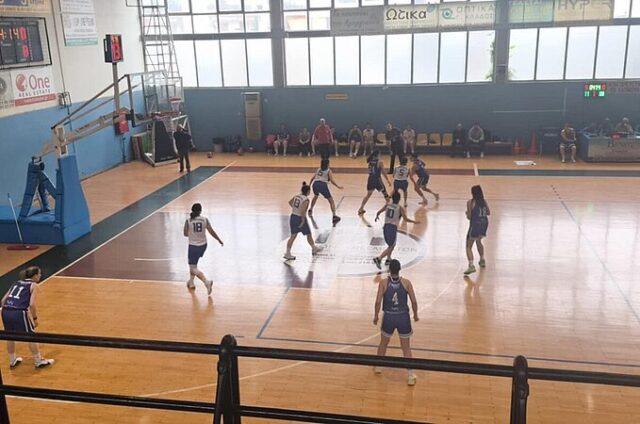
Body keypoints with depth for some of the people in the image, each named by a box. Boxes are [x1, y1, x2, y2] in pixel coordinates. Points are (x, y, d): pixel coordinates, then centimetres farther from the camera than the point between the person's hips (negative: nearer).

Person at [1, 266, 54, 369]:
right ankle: (39, 361, 22)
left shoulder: (16, 283, 23)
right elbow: (32, 304, -7)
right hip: (19, 313, -6)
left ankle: (12, 361, 40)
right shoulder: (33, 285, 5)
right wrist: (35, 318, 3)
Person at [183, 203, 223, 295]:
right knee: (193, 263, 29)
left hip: (193, 246, -4)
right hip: (203, 245, 4)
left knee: (193, 269, 0)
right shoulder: (205, 220, -6)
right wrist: (219, 240, 7)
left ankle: (207, 282, -23)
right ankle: (191, 282, 38)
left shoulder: (188, 221, -9)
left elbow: (185, 234, -2)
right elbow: (211, 231, -6)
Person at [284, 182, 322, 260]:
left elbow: (290, 202, 20)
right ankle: (314, 248, 35)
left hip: (293, 217, 6)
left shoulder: (296, 196, 2)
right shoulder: (306, 200, -19)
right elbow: (302, 211, -27)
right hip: (300, 218, -6)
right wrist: (303, 221, -20)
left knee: (293, 236, 11)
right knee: (309, 234, 16)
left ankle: (287, 253, 7)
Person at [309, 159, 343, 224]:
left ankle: (310, 210, 46)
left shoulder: (318, 169, 26)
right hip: (323, 185, -5)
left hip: (315, 184, 5)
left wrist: (309, 185, 46)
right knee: (331, 201, 5)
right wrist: (338, 186, 3)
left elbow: (312, 178, 32)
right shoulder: (329, 171, 13)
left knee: (316, 196, 38)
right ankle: (334, 216, -7)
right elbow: (332, 180, -1)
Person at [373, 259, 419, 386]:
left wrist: (376, 316, 5)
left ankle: (378, 366, 41)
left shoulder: (383, 283, -8)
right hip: (403, 317, 0)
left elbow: (378, 302, -10)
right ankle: (410, 375, 8)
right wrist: (415, 315, 12)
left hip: (389, 317, 0)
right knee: (406, 348, 10)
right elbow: (414, 301, -4)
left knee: (383, 343, 24)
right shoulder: (406, 283, -6)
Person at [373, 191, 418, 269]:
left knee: (392, 245, 27)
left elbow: (378, 212, 9)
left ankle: (388, 260, 31)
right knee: (391, 247, 2)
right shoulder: (400, 208, -7)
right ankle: (378, 258, -14)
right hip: (393, 228, -6)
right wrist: (414, 222, 8)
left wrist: (377, 217, 32)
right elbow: (406, 219, -8)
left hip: (386, 227, 6)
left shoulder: (387, 205, 5)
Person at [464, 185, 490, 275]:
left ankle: (471, 266, -19)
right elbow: (488, 213, 15)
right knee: (478, 241, 32)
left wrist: (467, 213, 12)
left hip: (475, 225, -6)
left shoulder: (470, 202, -10)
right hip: (484, 224, 6)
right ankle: (482, 261, 43)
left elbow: (469, 216, -10)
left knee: (469, 246, -1)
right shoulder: (484, 201, 6)